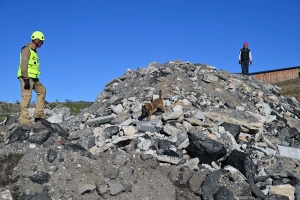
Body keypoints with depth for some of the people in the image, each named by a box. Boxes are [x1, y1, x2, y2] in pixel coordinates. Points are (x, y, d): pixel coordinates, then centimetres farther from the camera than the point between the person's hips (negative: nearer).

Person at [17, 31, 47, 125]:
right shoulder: (26, 49, -11)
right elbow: (23, 65, -19)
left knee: (42, 90, 14)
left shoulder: (34, 51, 18)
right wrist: (26, 79, -24)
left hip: (33, 78, 10)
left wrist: (35, 79, 21)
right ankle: (24, 120, -10)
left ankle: (39, 114, 10)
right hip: (26, 77, -10)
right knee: (26, 97, -11)